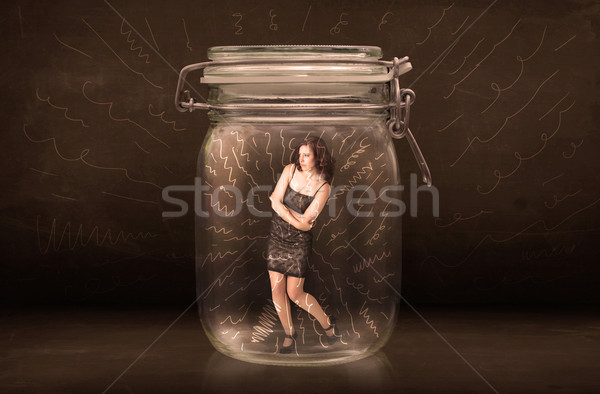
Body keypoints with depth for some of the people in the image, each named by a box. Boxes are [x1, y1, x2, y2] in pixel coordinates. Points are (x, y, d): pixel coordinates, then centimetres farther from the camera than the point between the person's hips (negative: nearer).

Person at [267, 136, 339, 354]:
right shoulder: (290, 170, -3)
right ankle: (289, 334, 23)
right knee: (277, 289, 3)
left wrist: (281, 206, -16)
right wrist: (298, 218, -16)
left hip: (299, 242, -3)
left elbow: (305, 223, -17)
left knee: (294, 293, -1)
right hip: (276, 237, 3)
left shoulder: (323, 187, -13)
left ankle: (326, 322, 25)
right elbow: (276, 202, -10)